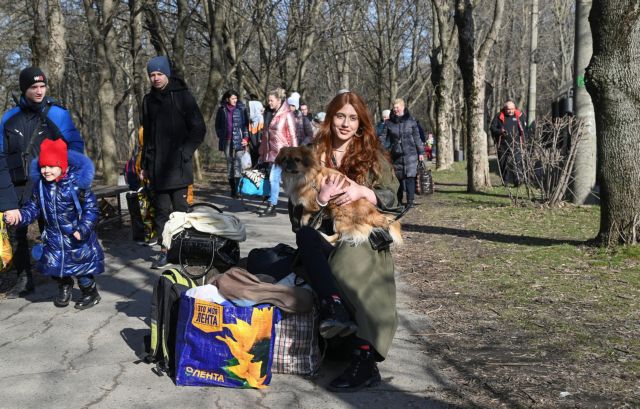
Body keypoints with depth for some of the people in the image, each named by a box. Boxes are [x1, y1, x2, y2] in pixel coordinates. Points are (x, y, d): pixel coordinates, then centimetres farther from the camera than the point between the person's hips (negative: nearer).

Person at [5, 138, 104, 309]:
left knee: (82, 266, 5)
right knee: (53, 265, 11)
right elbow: (33, 207, 5)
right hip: (54, 236, 5)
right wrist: (20, 217, -14)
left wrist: (83, 229, -25)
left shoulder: (77, 183, -19)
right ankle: (64, 286, 42)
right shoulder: (40, 184, -4)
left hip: (78, 237, -4)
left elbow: (91, 209, -15)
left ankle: (91, 293, 29)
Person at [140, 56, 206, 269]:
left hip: (178, 165, -4)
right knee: (161, 210, 4)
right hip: (156, 166, 4)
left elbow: (199, 128, -1)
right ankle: (164, 250, 9)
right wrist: (144, 165, 16)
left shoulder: (182, 96, 0)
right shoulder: (148, 100, 13)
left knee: (180, 208, -1)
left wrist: (185, 153, -9)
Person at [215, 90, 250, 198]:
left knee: (238, 162, -11)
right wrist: (221, 136, 7)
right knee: (229, 163, 7)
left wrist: (246, 138, -5)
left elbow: (246, 124, 3)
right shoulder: (222, 110, 7)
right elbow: (218, 125, 17)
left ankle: (237, 189, -14)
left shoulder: (241, 109, 2)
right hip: (227, 141, 3)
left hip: (239, 140, -3)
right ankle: (232, 188, 13)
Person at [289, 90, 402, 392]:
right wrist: (319, 199, -13)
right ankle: (334, 307, -52)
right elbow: (297, 207, 9)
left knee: (352, 263, -35)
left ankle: (364, 358, -37)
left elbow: (392, 199, 5)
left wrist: (363, 192, -13)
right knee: (306, 234, -33)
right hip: (323, 238, 2)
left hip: (362, 238, -1)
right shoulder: (313, 155, 14)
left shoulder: (373, 155, 13)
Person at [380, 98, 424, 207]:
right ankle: (398, 201, 21)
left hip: (410, 154, -2)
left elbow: (417, 137, 7)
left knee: (410, 177, -10)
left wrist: (421, 152, 6)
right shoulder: (389, 123, 5)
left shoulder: (411, 121, 2)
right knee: (398, 178, 7)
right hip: (395, 155, 2)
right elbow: (383, 137, 3)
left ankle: (410, 201, -8)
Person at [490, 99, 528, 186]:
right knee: (503, 163, 7)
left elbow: (524, 129, 9)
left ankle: (518, 181, -15)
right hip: (503, 145, 2)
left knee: (517, 162, -14)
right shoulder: (499, 116, 5)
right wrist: (500, 132, -14)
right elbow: (493, 127, 5)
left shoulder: (520, 116, 5)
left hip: (516, 144, -2)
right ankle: (505, 181, 17)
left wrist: (523, 141, 1)